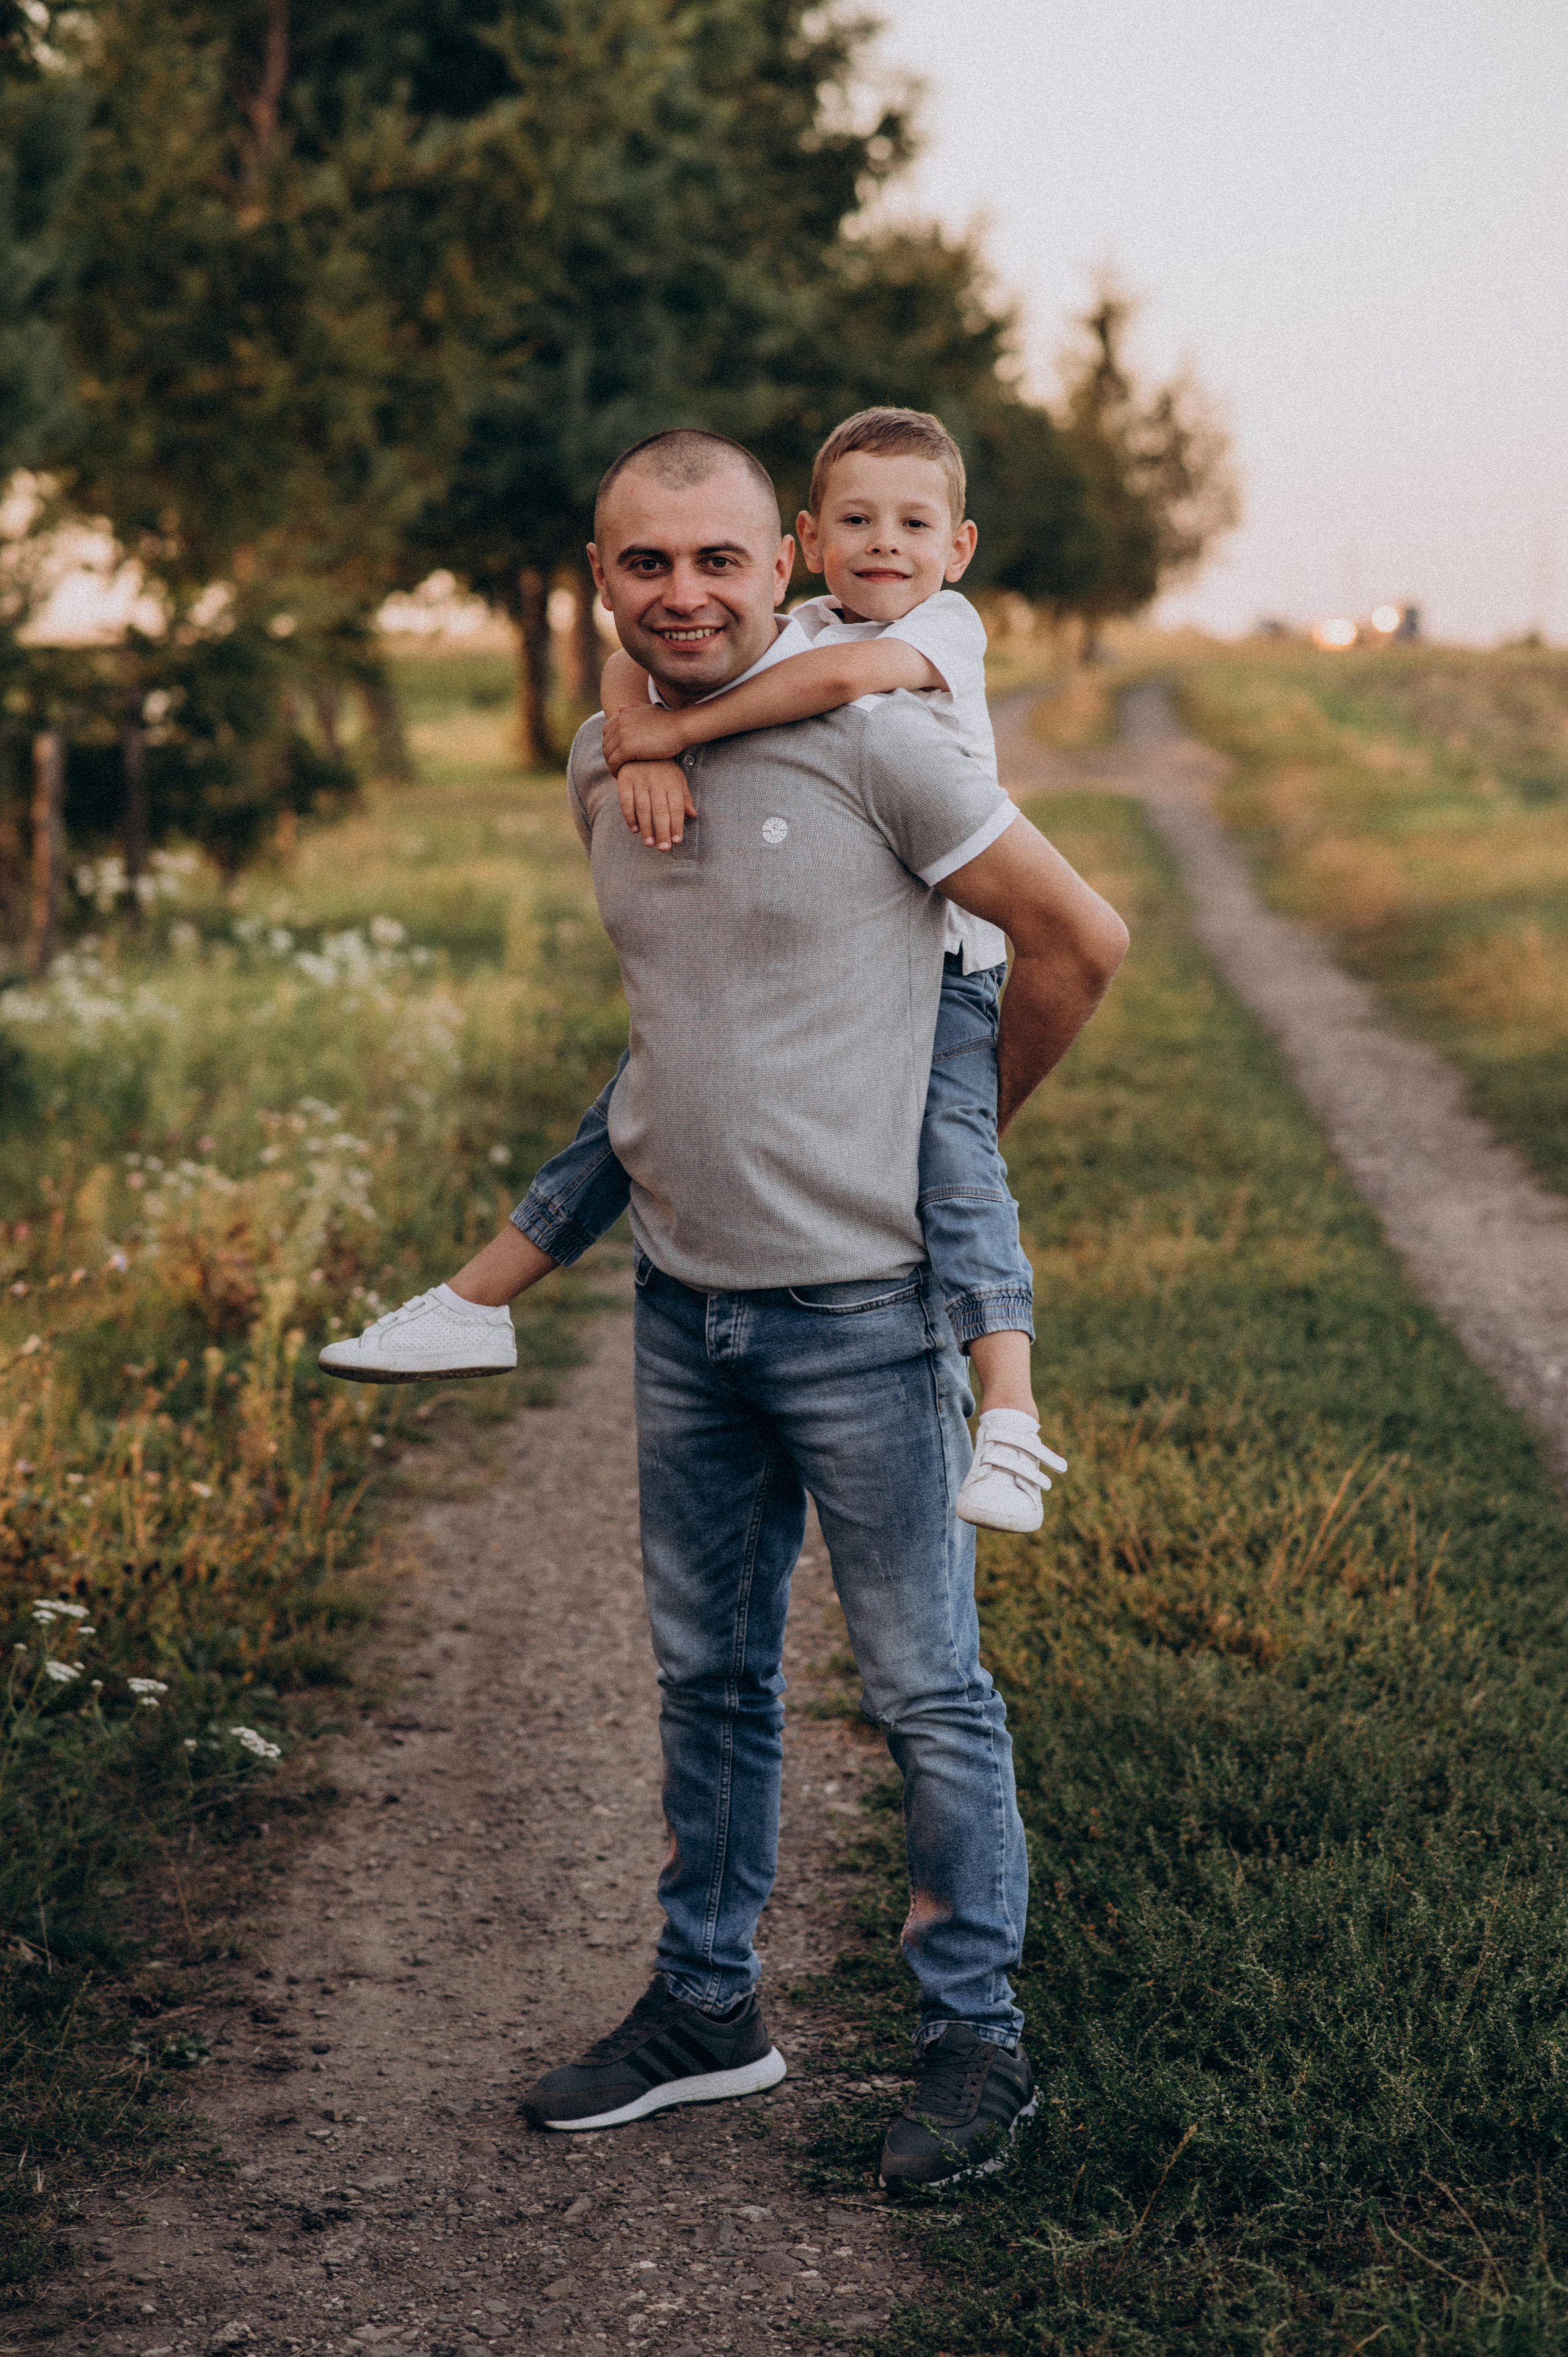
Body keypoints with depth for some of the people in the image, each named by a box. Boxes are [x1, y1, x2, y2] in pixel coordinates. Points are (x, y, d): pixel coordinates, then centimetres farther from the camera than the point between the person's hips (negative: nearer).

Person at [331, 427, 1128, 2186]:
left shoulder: (869, 742, -14)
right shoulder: (599, 770, 5)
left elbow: (1079, 939, -5)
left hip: (860, 1304, -6)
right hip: (683, 1309, 6)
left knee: (925, 1692, 4)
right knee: (707, 1677, 17)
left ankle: (977, 2038, 19)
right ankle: (707, 2007, 32)